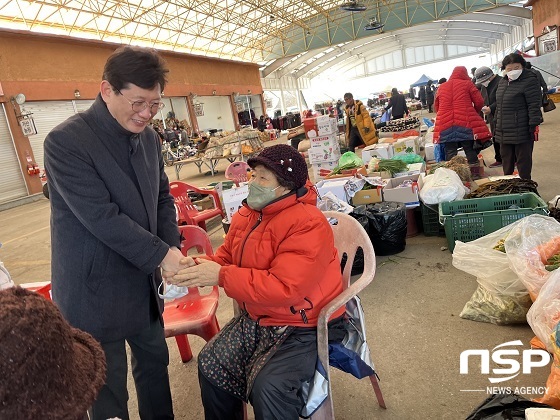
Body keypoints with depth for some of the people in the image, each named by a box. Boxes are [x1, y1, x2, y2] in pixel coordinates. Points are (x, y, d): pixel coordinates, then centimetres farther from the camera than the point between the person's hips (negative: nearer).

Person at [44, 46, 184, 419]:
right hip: (96, 292, -6)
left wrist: (173, 248, -5)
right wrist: (162, 254, -18)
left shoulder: (149, 137, 3)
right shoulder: (65, 142, -19)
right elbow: (101, 217, -23)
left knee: (155, 361, 22)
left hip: (144, 280, 7)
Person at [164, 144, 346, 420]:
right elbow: (226, 258, 9)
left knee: (268, 388, -23)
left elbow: (284, 288, -32)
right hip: (258, 319, 8)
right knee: (210, 364, 6)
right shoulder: (247, 215, 1)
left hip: (304, 325, -8)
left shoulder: (308, 225, -26)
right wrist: (200, 266, -15)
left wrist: (220, 277, -29)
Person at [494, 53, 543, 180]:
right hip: (504, 132, 7)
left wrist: (533, 126, -19)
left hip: (522, 132, -7)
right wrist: (496, 123, 19)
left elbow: (534, 106, -15)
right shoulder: (503, 82, 14)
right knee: (506, 161, 14)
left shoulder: (529, 81, -10)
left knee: (523, 161, 2)